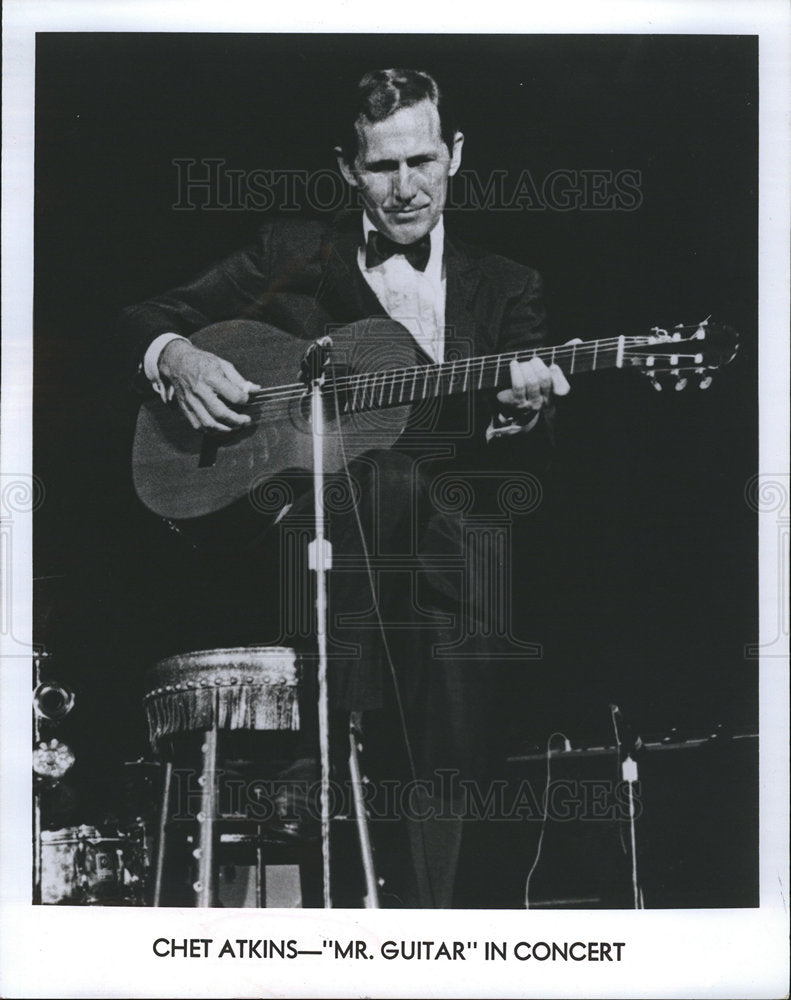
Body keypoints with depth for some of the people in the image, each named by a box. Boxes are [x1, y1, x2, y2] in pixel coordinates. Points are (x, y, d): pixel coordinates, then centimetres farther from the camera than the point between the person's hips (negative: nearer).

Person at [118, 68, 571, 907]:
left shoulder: (506, 288, 16)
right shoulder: (291, 253, 15)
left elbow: (528, 460, 8)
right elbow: (143, 320, 16)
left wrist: (518, 412, -14)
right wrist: (177, 356, -6)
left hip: (445, 534, 0)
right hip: (304, 524, 0)